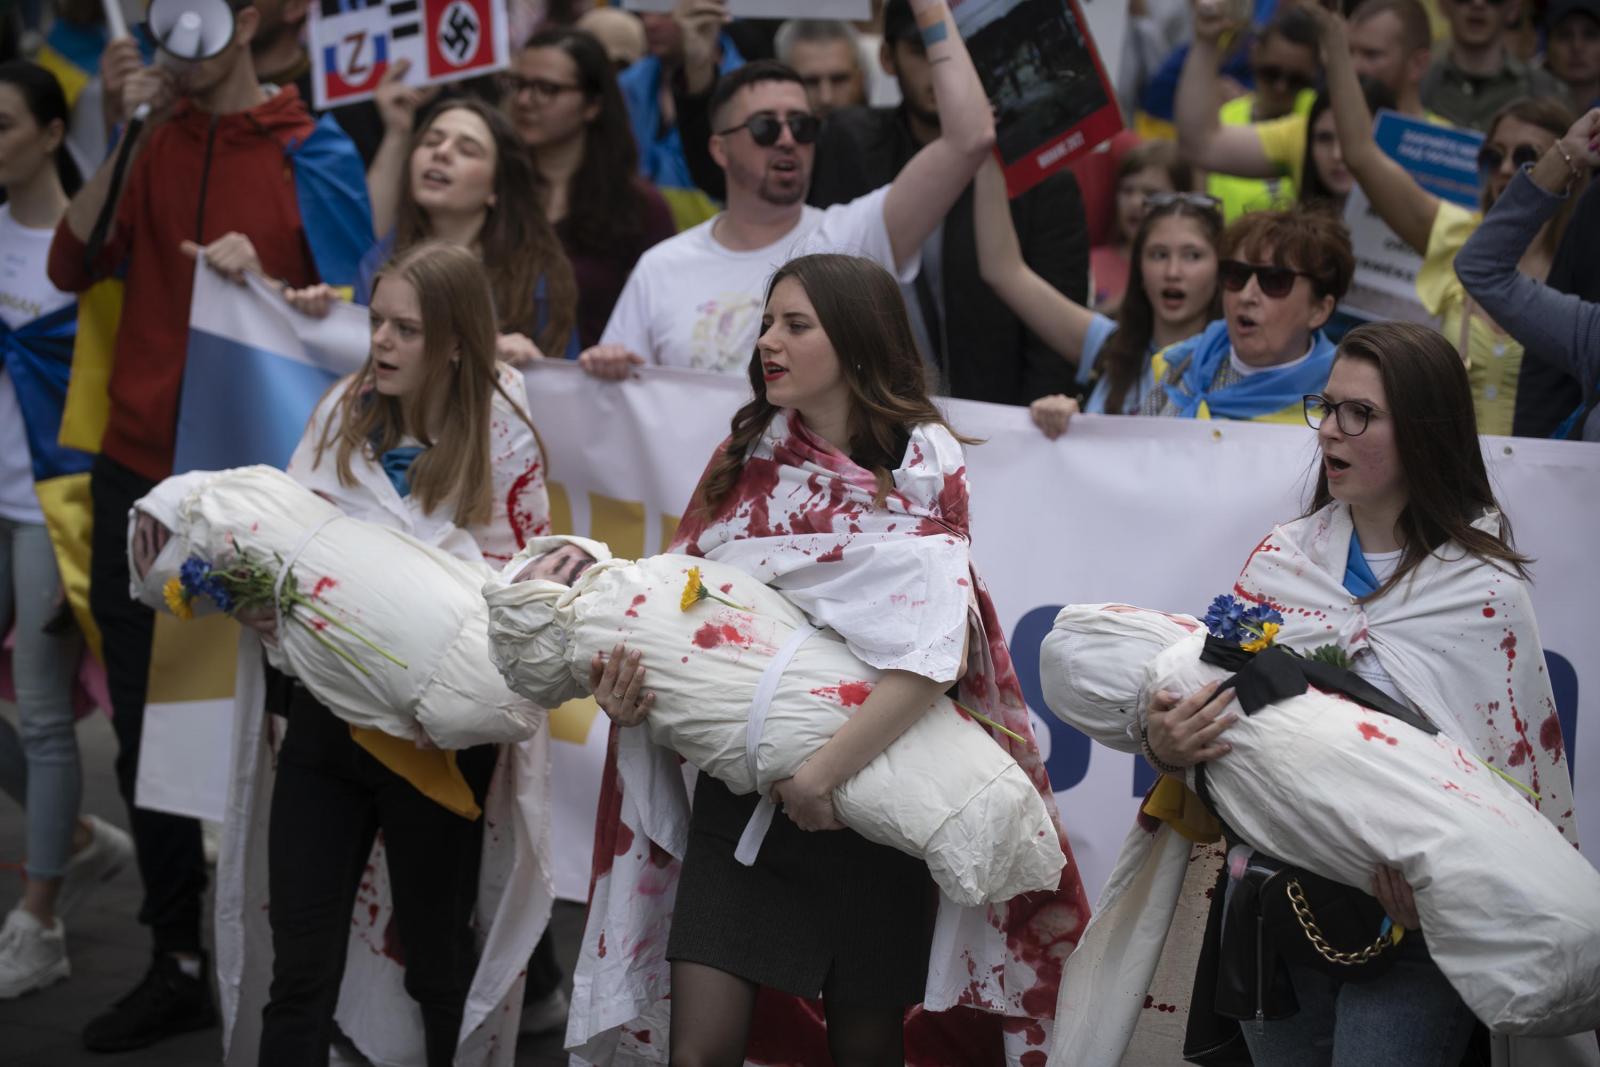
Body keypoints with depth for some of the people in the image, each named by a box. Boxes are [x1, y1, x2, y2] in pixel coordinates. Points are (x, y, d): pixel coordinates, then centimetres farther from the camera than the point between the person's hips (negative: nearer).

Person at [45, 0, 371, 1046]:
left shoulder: (311, 153, -3)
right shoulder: (154, 142, 8)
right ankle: (179, 961, 18)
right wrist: (126, 141, -11)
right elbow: (74, 267, -3)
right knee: (149, 732, 8)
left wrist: (263, 285, -20)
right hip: (140, 474, 4)